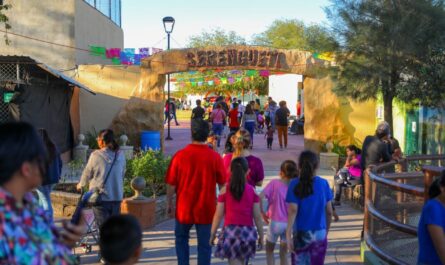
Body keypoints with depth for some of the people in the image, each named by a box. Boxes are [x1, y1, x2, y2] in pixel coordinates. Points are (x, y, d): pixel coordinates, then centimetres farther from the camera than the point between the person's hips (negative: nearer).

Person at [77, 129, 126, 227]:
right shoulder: (120, 155, -1)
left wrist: (80, 185, 19)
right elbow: (122, 175, 8)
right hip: (117, 197, 3)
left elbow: (87, 174, 0)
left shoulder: (96, 155, -11)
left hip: (101, 197, -3)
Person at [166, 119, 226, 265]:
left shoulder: (180, 155, -10)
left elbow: (171, 184, -4)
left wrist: (169, 203, 10)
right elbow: (222, 184, -2)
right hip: (206, 209, -1)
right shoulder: (215, 157, -11)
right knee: (205, 244, 9)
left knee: (181, 238, 23)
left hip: (184, 207, 1)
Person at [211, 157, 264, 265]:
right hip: (248, 231, 2)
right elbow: (257, 216, -1)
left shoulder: (225, 190, -4)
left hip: (230, 230, -2)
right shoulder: (252, 191, -1)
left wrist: (213, 234, 7)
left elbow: (218, 215, -3)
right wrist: (261, 235, 9)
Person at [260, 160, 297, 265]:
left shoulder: (274, 183, -8)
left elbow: (260, 198, -17)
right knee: (284, 253, 14)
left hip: (275, 222, -2)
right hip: (289, 224, 2)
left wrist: (262, 213, -5)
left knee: (269, 250, 19)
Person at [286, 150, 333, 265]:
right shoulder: (324, 183, 0)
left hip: (301, 234, -2)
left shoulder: (295, 184, -8)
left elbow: (293, 211, -17)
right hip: (320, 234, 2)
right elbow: (329, 211, 5)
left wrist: (288, 235, -17)